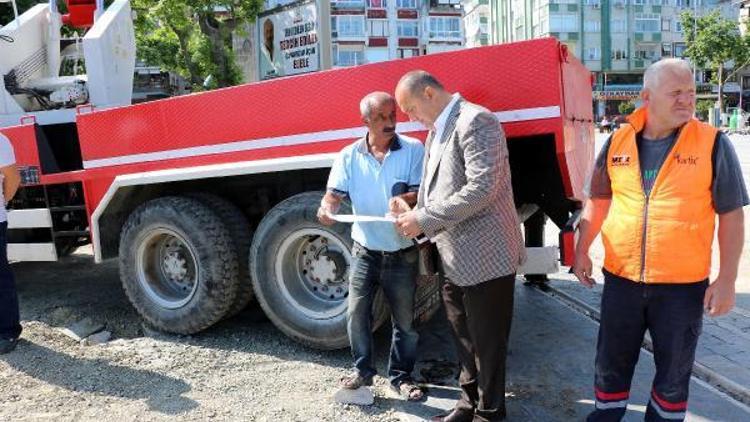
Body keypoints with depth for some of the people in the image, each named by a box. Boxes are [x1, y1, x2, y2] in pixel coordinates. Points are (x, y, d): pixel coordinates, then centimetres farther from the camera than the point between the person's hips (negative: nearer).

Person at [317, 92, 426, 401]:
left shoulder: (414, 150, -5)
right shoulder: (349, 156, 0)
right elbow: (335, 193, -5)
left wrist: (407, 199, -32)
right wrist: (327, 208, -28)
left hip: (402, 254, -1)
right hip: (365, 251, 1)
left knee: (405, 320, 9)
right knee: (357, 313, 6)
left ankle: (401, 376, 29)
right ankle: (362, 370, 27)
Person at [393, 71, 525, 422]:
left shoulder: (475, 121, -14)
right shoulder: (437, 130, 15)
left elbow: (482, 188, -24)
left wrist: (424, 220, -20)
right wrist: (416, 215, 0)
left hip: (484, 256, -9)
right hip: (455, 258, 9)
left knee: (487, 343, 6)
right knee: (464, 338, 19)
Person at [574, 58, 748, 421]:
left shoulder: (713, 143, -7)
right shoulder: (618, 141, 0)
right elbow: (598, 200, 8)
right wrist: (581, 251, 3)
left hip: (683, 283, -2)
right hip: (621, 278, 2)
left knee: (673, 372, 16)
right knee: (611, 364, 16)